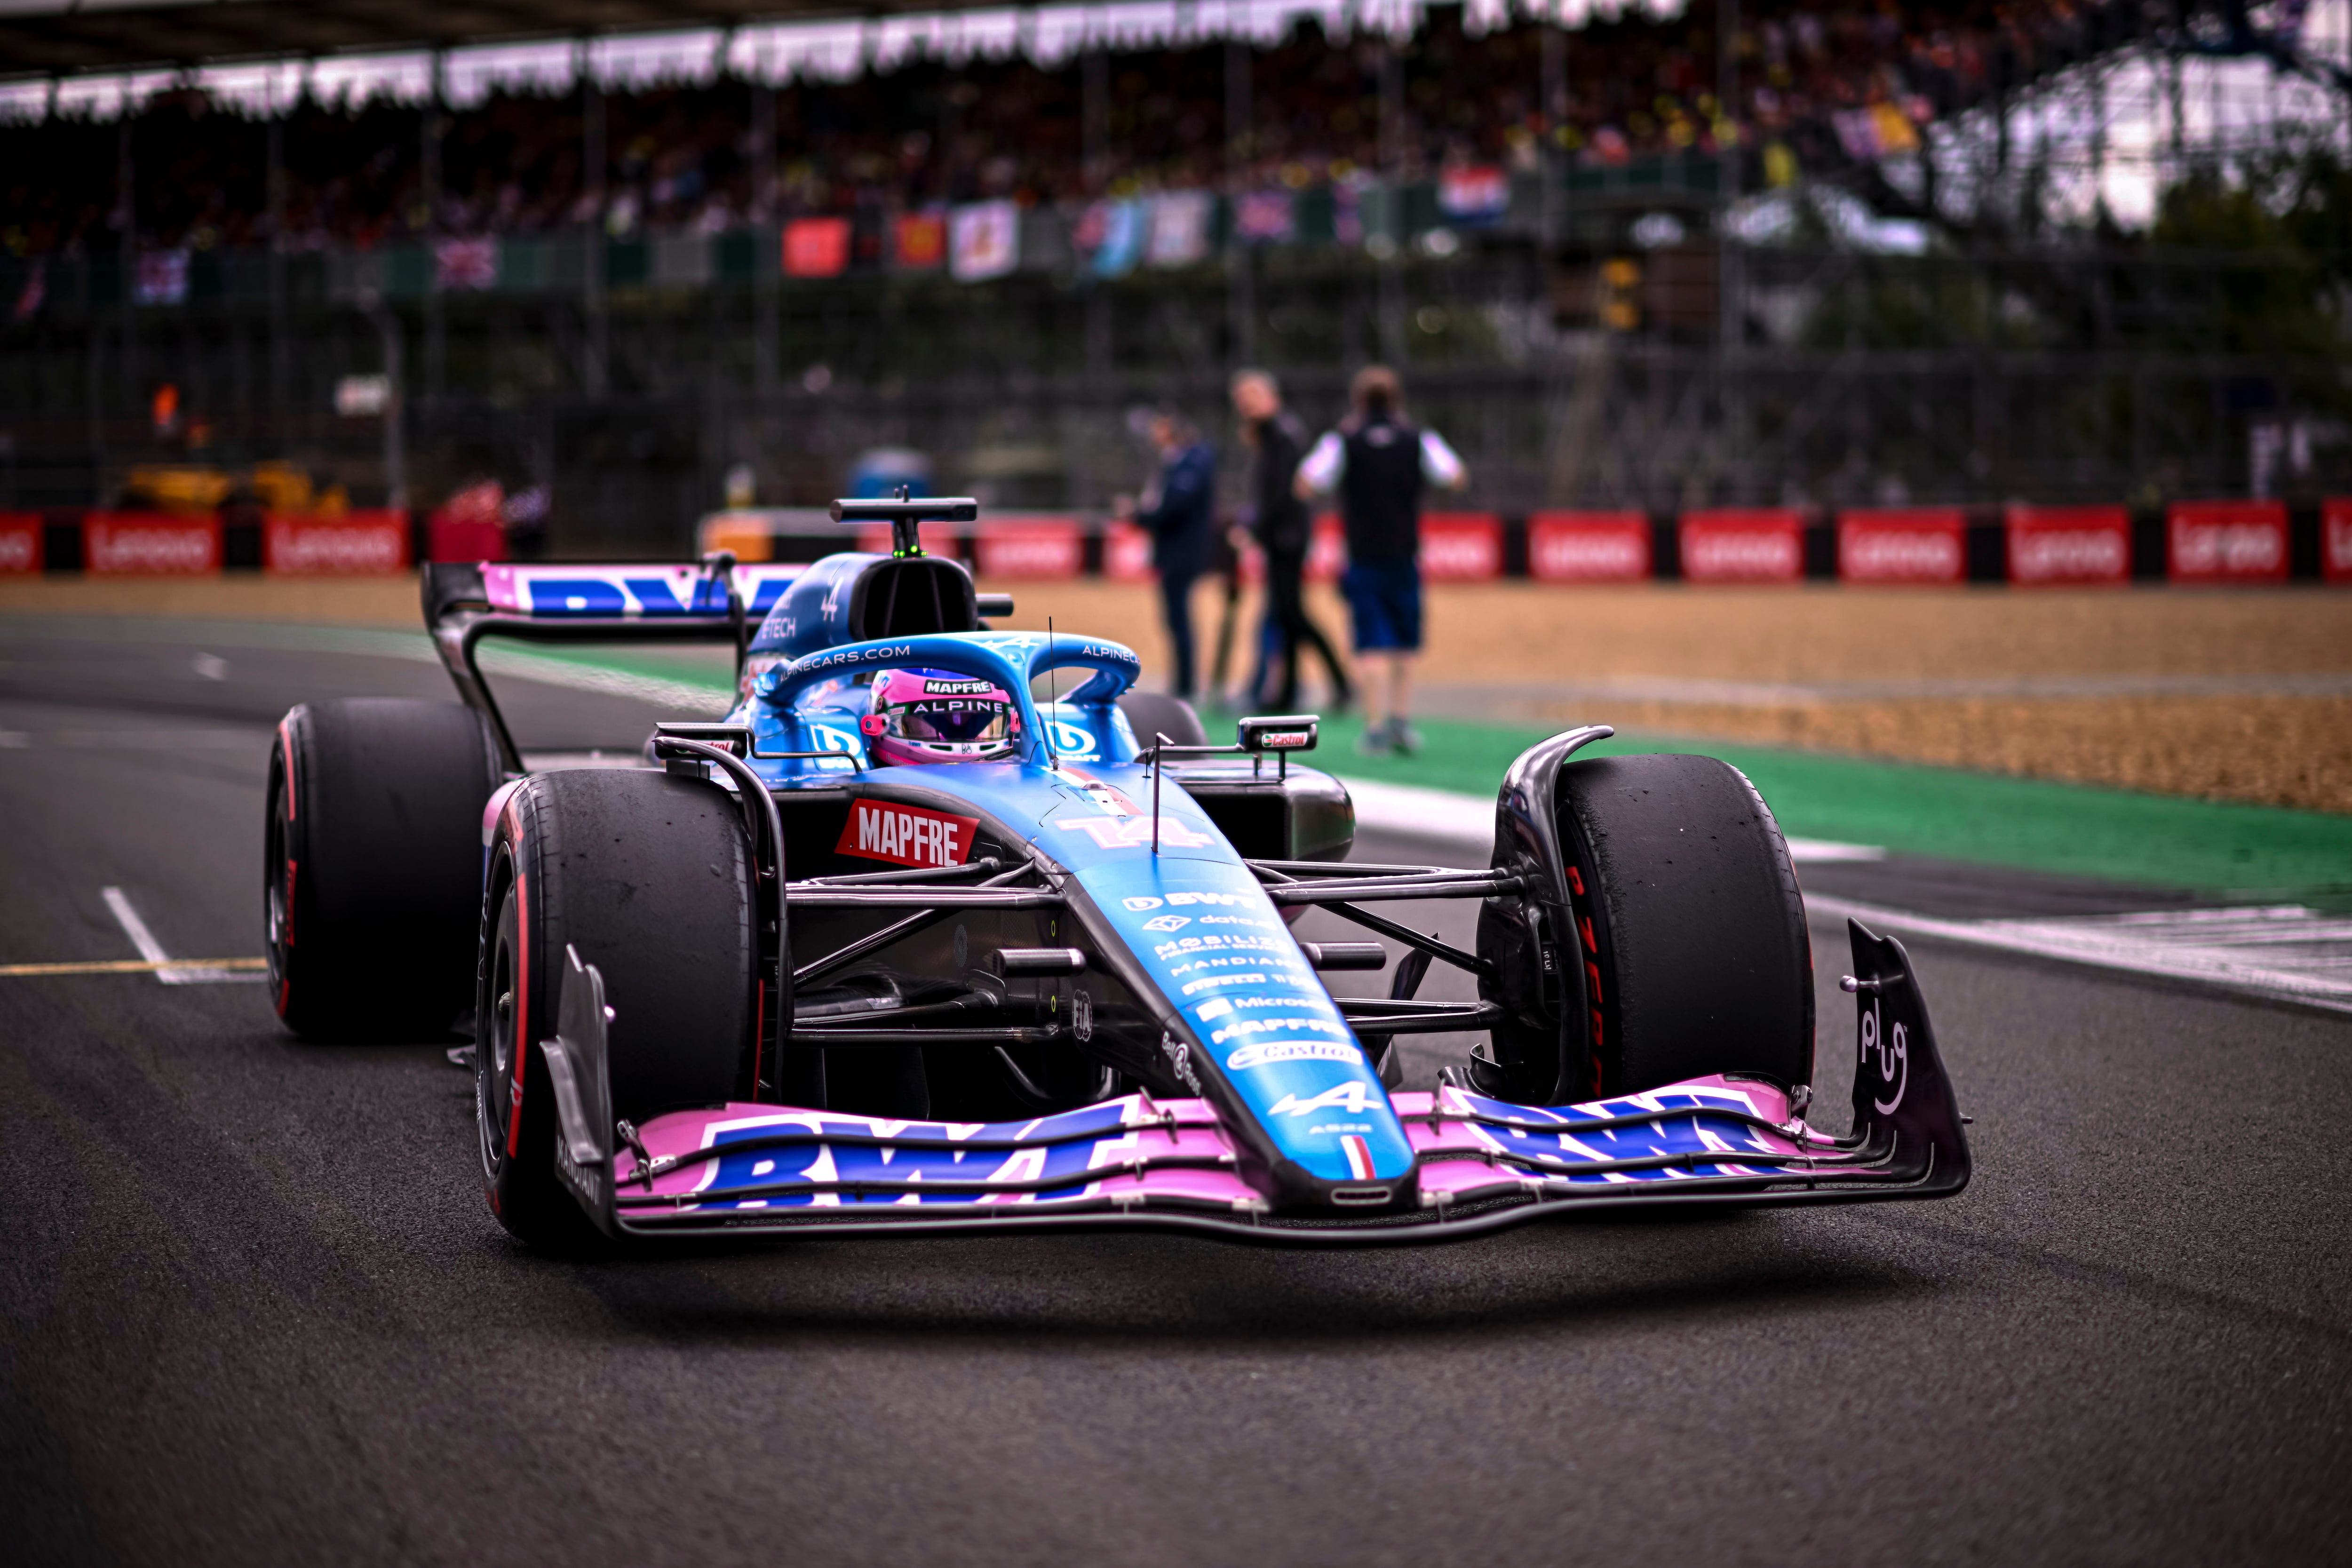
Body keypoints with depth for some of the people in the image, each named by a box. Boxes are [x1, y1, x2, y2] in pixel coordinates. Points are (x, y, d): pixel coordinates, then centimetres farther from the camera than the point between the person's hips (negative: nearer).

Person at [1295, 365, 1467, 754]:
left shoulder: (1341, 442, -4)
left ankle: (1376, 725, -10)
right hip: (1405, 557, 1)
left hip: (1362, 558, -1)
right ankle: (1400, 720, 7)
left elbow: (1306, 488, -9)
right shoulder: (1419, 441, 0)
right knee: (1405, 645, 12)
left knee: (1374, 646, -3)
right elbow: (1456, 478, 2)